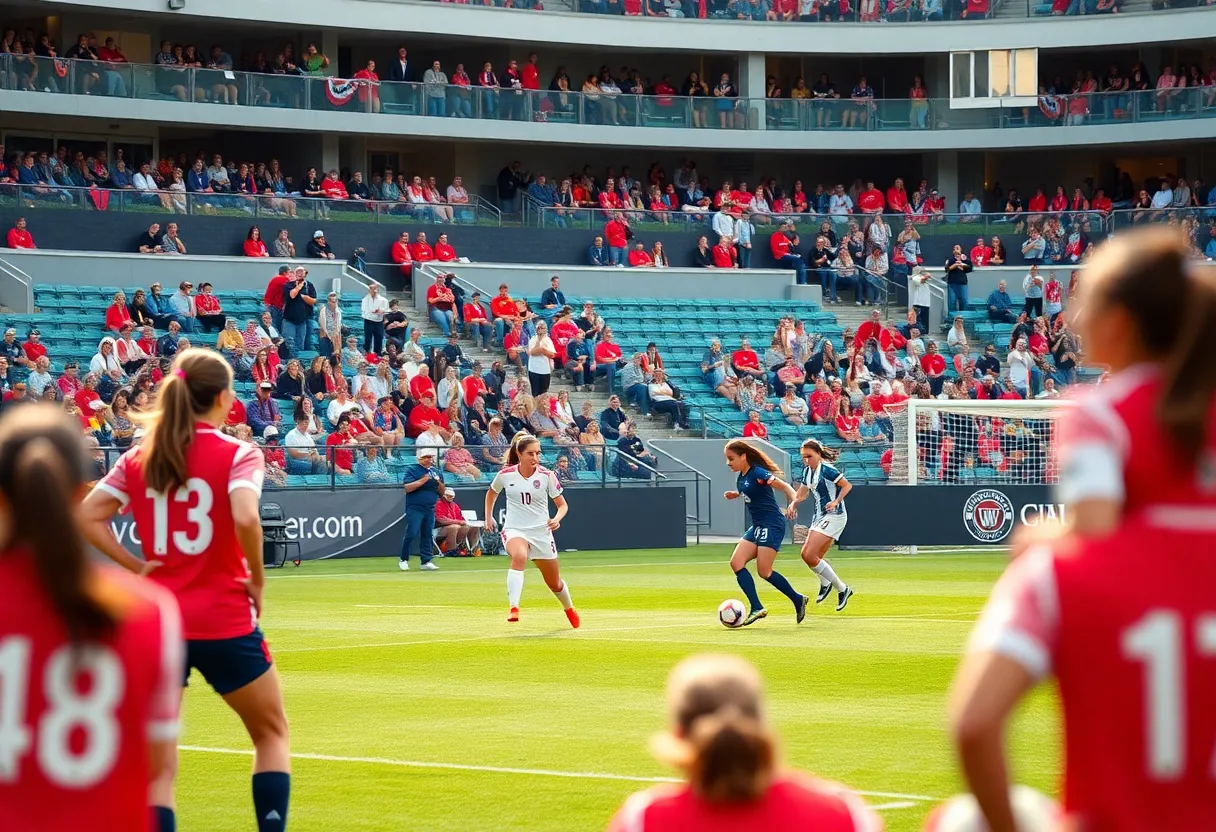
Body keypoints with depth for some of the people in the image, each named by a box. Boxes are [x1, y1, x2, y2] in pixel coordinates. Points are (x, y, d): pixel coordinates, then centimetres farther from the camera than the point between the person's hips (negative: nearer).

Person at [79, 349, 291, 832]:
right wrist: (257, 579, -11)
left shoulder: (139, 457, 5)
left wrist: (134, 565, 1)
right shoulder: (237, 454, -8)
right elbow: (245, 518, -25)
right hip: (225, 621, -3)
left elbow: (87, 516, -2)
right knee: (272, 734, 18)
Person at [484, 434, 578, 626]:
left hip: (541, 532, 1)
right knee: (519, 556, -38)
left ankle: (569, 608, 47)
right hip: (514, 530, -1)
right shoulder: (505, 475, -5)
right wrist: (488, 518, 11)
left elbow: (562, 504, -1)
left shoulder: (547, 476, -8)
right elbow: (491, 493, 17)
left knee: (555, 583, 14)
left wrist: (557, 518, -21)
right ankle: (514, 608, -45)